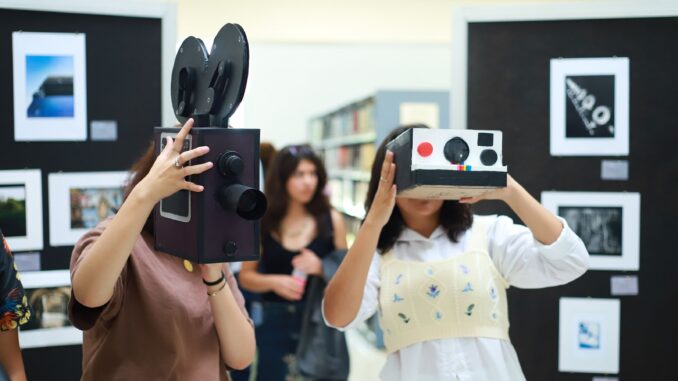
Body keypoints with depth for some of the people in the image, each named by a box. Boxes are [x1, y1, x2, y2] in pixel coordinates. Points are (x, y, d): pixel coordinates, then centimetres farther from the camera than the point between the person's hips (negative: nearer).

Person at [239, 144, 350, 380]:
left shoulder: (331, 220, -2)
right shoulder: (263, 223, -1)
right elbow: (246, 277, 5)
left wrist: (322, 269, -16)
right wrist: (274, 282, -12)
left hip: (319, 324, 0)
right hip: (275, 323, 1)